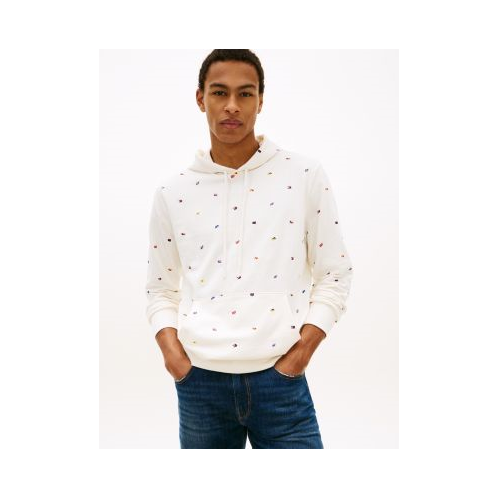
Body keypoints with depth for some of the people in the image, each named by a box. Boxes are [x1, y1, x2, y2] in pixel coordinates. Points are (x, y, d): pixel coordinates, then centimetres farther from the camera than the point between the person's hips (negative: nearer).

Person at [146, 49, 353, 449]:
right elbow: (161, 289, 12)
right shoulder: (172, 193, 5)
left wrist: (305, 347, -6)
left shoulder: (306, 176, 0)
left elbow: (334, 275, 4)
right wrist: (170, 348, -4)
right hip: (198, 382, 2)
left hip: (280, 379, -1)